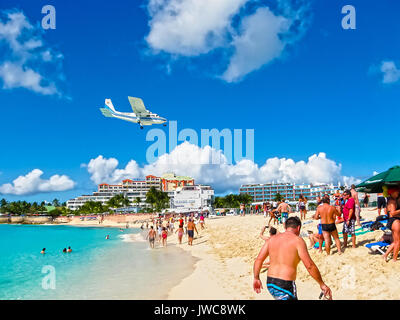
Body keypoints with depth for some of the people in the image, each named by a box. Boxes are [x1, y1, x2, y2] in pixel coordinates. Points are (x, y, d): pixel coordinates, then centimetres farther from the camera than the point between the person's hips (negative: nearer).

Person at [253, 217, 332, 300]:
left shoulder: (272, 239, 8)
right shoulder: (297, 240, -8)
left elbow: (258, 260, 3)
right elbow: (310, 266, -14)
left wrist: (256, 278, 13)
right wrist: (322, 284, -4)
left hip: (270, 283, 7)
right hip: (286, 285, -7)